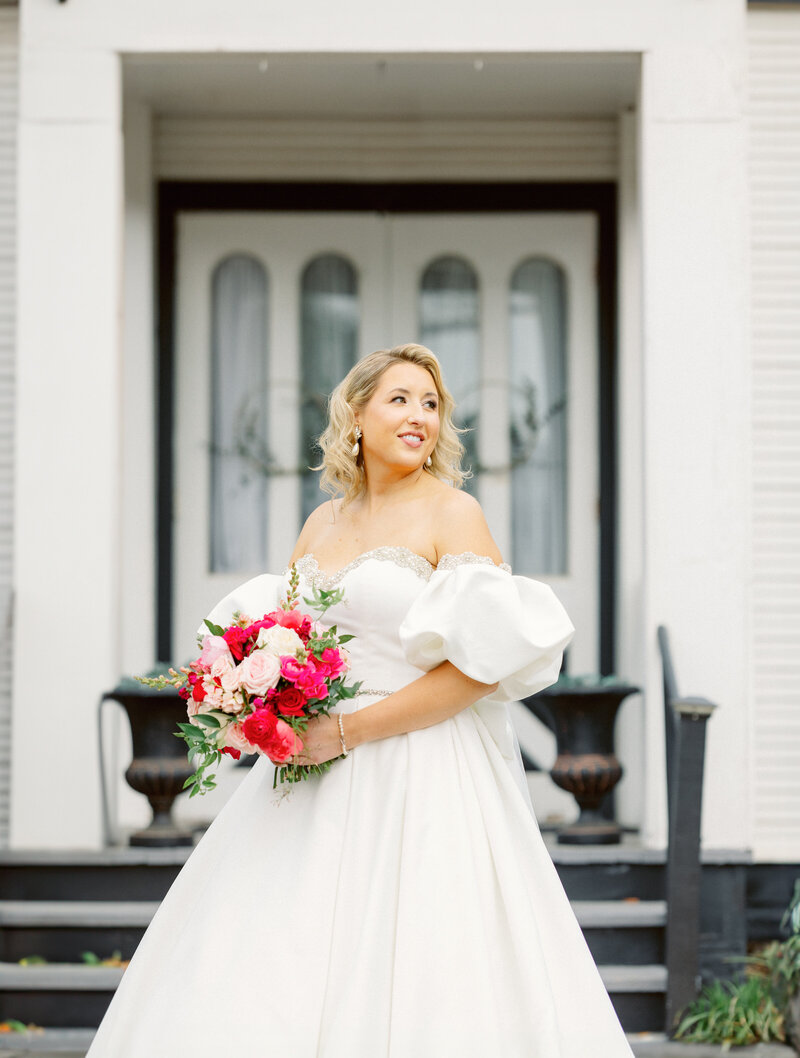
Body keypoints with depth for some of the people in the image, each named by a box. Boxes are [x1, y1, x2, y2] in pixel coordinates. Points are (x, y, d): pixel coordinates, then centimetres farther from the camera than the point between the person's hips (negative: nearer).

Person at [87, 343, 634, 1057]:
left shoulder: (453, 514, -4)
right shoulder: (322, 523, 14)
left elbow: (483, 663, -14)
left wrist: (350, 732, -15)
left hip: (419, 782, -6)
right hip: (313, 784, 6)